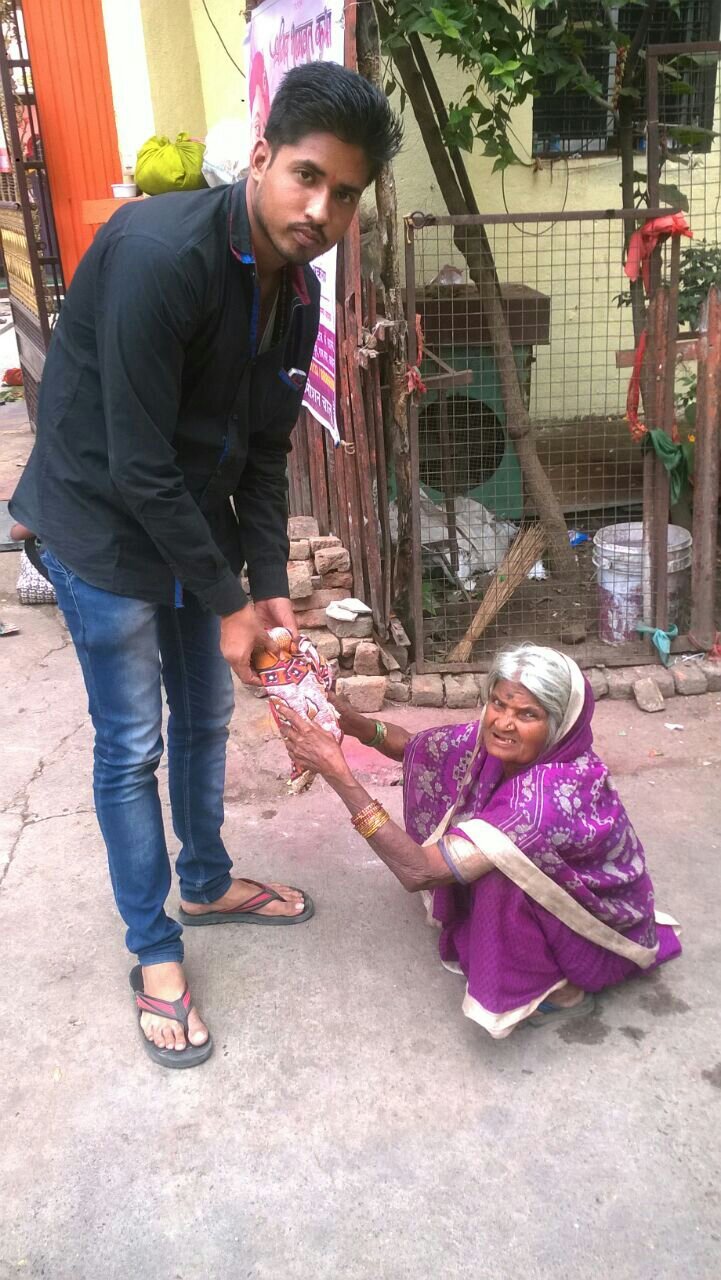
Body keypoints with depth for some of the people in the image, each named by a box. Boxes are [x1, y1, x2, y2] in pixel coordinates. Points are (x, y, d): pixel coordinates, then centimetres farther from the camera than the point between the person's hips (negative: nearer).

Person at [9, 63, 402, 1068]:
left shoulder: (297, 290, -2)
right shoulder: (160, 256, -28)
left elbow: (264, 454, 4)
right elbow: (138, 465, -27)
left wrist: (271, 590, -2)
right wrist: (228, 603, -19)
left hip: (198, 521, 8)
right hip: (104, 528, -7)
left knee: (206, 717, 19)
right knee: (132, 747, 2)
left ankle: (207, 883, 42)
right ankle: (155, 955, 22)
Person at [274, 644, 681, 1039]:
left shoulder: (555, 794, -40)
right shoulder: (500, 741, -19)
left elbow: (419, 871, -42)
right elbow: (414, 745, -4)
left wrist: (337, 771, -43)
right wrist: (351, 721, -24)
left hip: (602, 932, -7)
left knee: (498, 875, -36)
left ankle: (559, 992, -7)